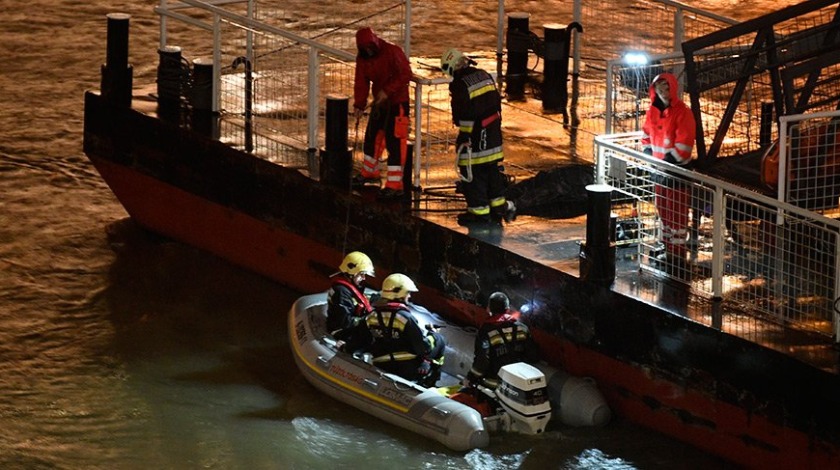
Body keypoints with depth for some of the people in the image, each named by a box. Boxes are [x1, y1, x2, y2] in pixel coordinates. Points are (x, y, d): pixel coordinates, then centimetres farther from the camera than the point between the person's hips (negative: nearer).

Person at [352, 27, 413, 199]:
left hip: (397, 102, -8)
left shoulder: (393, 52, -19)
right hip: (379, 102, 8)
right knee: (372, 137, 19)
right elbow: (361, 82, 6)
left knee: (395, 142, -10)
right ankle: (369, 173, 41)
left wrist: (387, 91, -25)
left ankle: (395, 185, -10)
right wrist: (359, 105, -3)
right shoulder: (362, 58, 2)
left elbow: (405, 74, -21)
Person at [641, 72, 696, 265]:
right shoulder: (653, 111, 7)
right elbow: (646, 135, 18)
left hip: (677, 169, -8)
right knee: (662, 208, 18)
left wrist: (668, 162, -19)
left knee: (677, 211, -2)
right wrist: (648, 154, 2)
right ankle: (668, 248, 31)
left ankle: (677, 252, 4)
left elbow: (684, 145, -19)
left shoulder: (682, 112, -16)